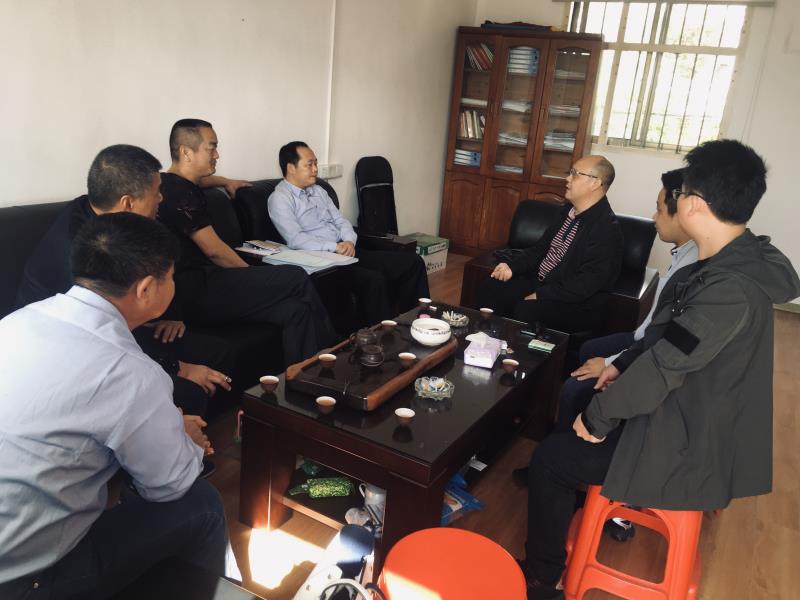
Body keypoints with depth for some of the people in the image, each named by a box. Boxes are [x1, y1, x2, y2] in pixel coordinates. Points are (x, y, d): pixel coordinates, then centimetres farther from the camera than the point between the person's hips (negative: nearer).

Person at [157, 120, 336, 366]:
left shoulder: (174, 184, 18)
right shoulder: (179, 192, -14)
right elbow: (214, 250, -16)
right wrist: (253, 275, -4)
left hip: (200, 283, 10)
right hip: (197, 292, -10)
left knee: (295, 309, -7)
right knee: (297, 278, -12)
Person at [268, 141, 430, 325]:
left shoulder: (318, 191, 19)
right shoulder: (280, 198, -6)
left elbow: (341, 221, 15)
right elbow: (295, 240, -18)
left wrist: (349, 241, -7)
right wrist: (335, 247, -22)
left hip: (346, 251, 8)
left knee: (413, 262, -4)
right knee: (374, 280, -34)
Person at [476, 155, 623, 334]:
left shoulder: (607, 228, -20)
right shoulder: (570, 210, 7)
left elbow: (586, 284, -25)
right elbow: (542, 247, 15)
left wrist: (539, 296, -23)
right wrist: (512, 266, 0)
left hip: (576, 303, -8)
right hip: (539, 283, 8)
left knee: (526, 309, -32)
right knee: (489, 289, -3)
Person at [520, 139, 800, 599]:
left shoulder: (731, 288, -32)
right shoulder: (739, 261, 0)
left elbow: (665, 366, -29)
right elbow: (669, 336, 12)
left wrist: (597, 418, -17)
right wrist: (623, 365, 9)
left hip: (690, 448, -10)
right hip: (700, 421, 10)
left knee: (551, 458, -3)